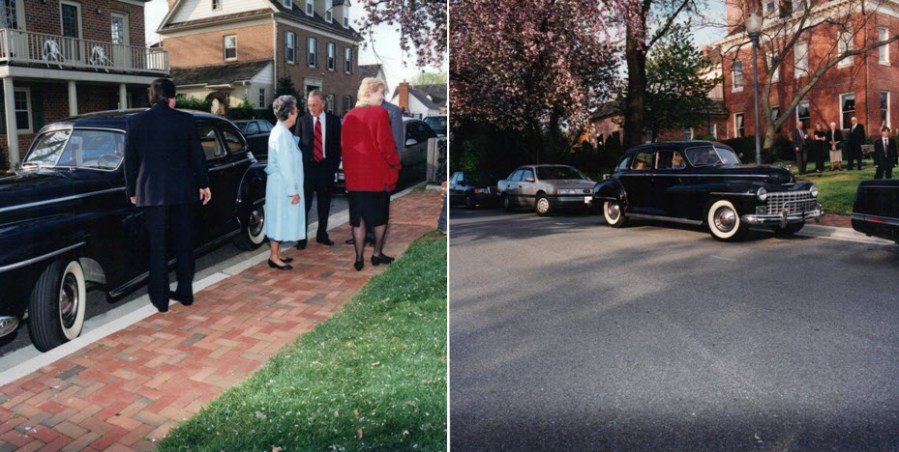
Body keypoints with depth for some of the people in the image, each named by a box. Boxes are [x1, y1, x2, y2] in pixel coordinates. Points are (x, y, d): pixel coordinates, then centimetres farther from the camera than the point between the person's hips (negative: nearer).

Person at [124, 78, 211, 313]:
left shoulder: (134, 122, -3)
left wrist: (132, 191, 13)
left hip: (151, 192, 0)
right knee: (184, 243, 11)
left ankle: (160, 298, 11)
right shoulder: (185, 120, -4)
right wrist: (203, 184, 13)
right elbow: (197, 155, 2)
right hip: (183, 190, 0)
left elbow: (130, 161, 2)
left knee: (157, 246, 6)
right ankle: (185, 292, 18)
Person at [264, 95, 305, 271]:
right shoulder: (282, 134, -18)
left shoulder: (279, 131, 13)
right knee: (280, 219, -3)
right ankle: (274, 256, 5)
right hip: (283, 185, -10)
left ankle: (276, 252, 24)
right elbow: (285, 165, -20)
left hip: (279, 184, 10)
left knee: (281, 219, 15)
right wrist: (293, 191, -18)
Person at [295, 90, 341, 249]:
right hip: (307, 166, -1)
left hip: (326, 167, 1)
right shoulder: (302, 121, 3)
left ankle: (322, 234, 23)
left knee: (324, 204, 10)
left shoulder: (334, 120, 3)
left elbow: (338, 146, 4)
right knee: (304, 204, -1)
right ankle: (301, 237, 5)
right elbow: (297, 144, 4)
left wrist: (334, 166, -2)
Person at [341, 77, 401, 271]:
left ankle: (359, 258, 11)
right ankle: (377, 254, 22)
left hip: (353, 177, 4)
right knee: (380, 217, 13)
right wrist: (396, 164, 0)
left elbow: (343, 146, 10)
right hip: (378, 176, -4)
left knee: (358, 219, 9)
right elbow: (386, 145, -15)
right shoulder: (380, 112, -10)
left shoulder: (349, 116, 6)